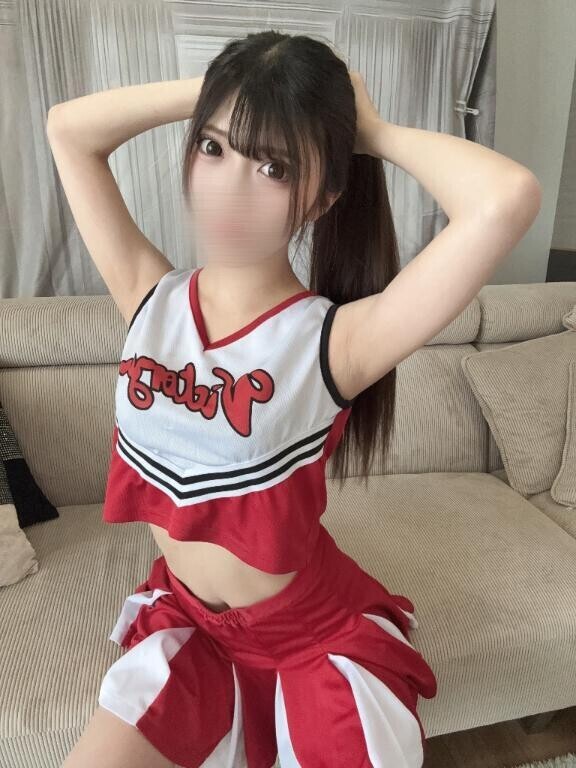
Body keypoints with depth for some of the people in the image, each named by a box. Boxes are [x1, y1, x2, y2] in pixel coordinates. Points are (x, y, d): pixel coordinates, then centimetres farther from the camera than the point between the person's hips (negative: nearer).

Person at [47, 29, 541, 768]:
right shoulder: (149, 298, -9)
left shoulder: (333, 340, -23)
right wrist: (213, 91, -9)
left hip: (319, 634, -2)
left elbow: (507, 199, -37)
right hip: (184, 621, 4)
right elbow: (67, 129, -2)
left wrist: (375, 134, -19)